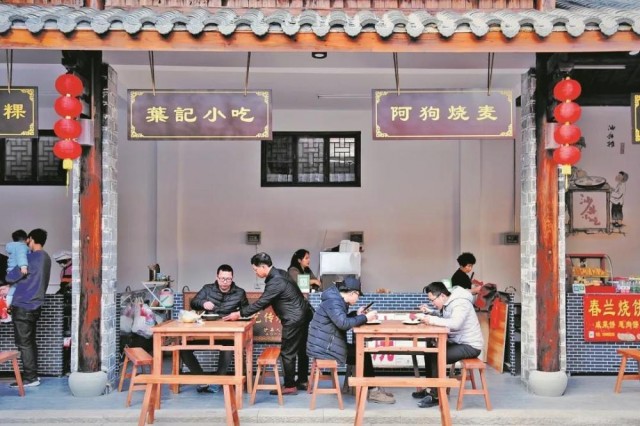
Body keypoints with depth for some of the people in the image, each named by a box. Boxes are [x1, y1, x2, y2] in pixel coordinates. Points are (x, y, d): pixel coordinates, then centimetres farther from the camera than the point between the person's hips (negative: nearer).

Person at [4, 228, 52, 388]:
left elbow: (11, 276, -13)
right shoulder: (46, 258, 12)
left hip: (23, 305, -9)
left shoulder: (32, 257, -17)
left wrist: (8, 277, 11)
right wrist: (11, 287, 16)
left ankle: (30, 377, -1)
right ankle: (33, 374, 18)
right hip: (35, 305, 9)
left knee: (23, 343, -3)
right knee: (30, 341, 14)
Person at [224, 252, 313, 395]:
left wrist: (239, 314, -14)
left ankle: (290, 386, 9)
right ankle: (303, 381, 27)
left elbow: (261, 302, -21)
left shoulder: (275, 282, -24)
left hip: (294, 320, -10)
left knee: (287, 353, 0)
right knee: (301, 350, 17)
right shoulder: (279, 273, 7)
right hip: (303, 316, 10)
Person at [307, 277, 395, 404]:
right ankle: (373, 391, 9)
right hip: (324, 348, -10)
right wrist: (365, 318, -22)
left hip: (327, 344, 10)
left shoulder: (337, 300, 13)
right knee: (363, 356, -4)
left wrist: (356, 314, 8)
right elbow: (343, 323, -32)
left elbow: (341, 319, 22)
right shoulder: (333, 302, -20)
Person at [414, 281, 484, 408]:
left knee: (437, 357, -23)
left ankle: (435, 396, -11)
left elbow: (455, 324, -38)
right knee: (429, 352, 5)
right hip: (457, 342, 10)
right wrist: (429, 313, -5)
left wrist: (432, 320, -33)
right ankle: (430, 389, 15)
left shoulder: (460, 303, -22)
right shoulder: (448, 303, 7)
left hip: (470, 346, -10)